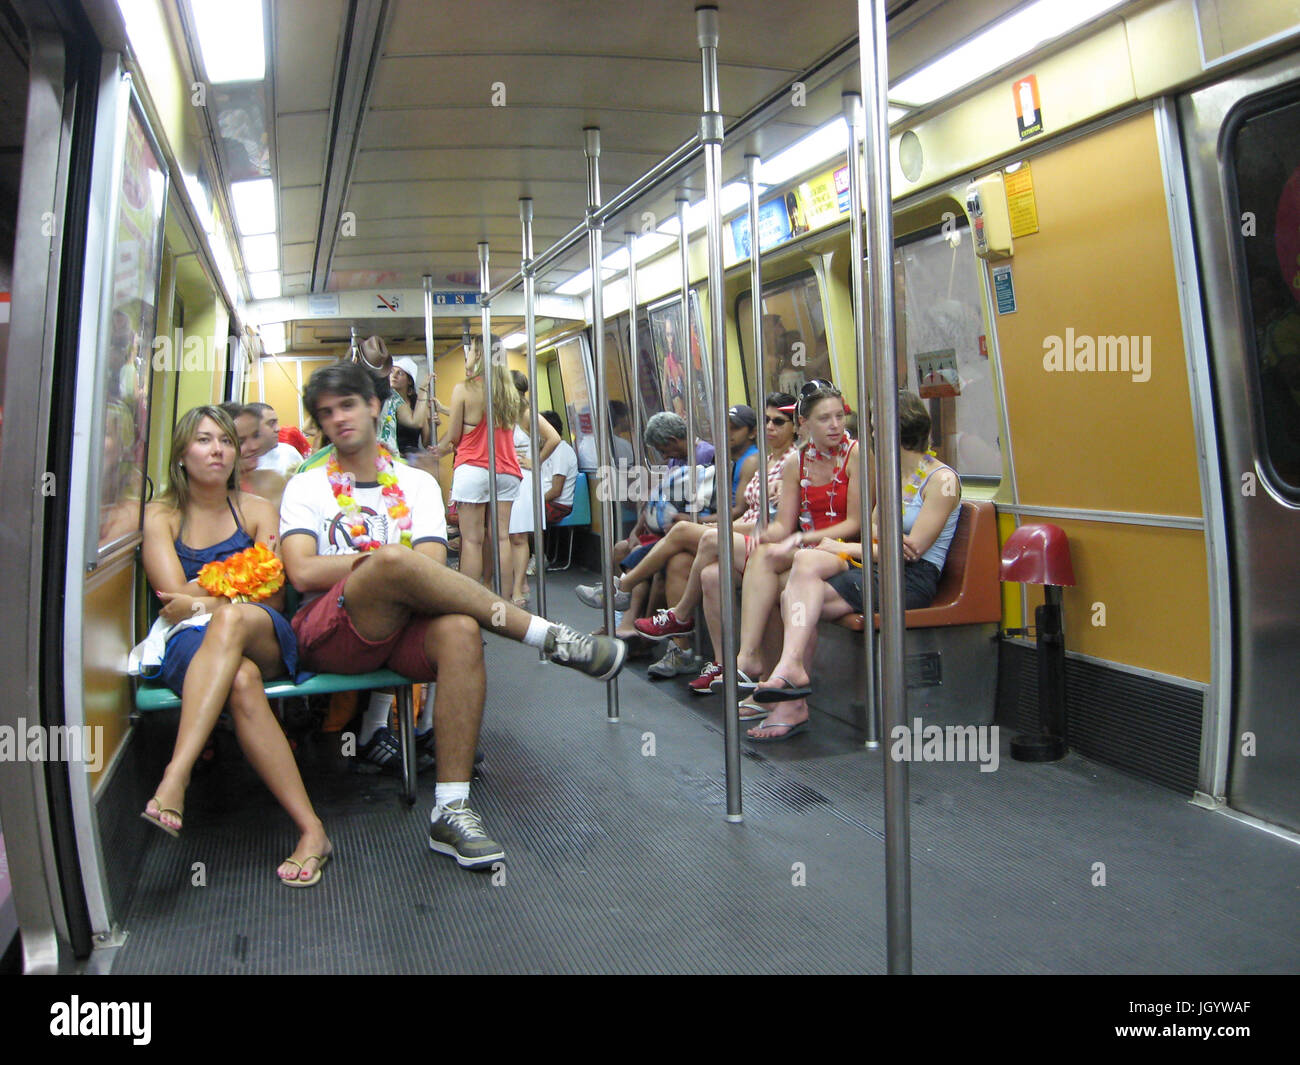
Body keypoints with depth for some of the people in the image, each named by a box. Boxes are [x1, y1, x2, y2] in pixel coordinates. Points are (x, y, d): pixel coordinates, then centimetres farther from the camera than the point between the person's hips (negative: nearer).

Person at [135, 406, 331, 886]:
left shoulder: (256, 510, 15)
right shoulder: (159, 516, 13)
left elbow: (272, 598, 5)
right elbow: (175, 603, 0)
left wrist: (204, 601, -4)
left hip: (266, 642, 1)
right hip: (189, 649, 0)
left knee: (232, 619, -38)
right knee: (241, 680, -37)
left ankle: (176, 776, -45)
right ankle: (311, 830, -40)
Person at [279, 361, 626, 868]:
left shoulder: (417, 483, 18)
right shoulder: (307, 488, 15)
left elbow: (433, 565, 1)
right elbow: (302, 573, -3)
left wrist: (381, 561, -14)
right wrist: (384, 559, -9)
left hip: (403, 626, 2)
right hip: (328, 632, -2)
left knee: (460, 630, -35)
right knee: (393, 564, -35)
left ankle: (451, 811, -32)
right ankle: (553, 638, -29)